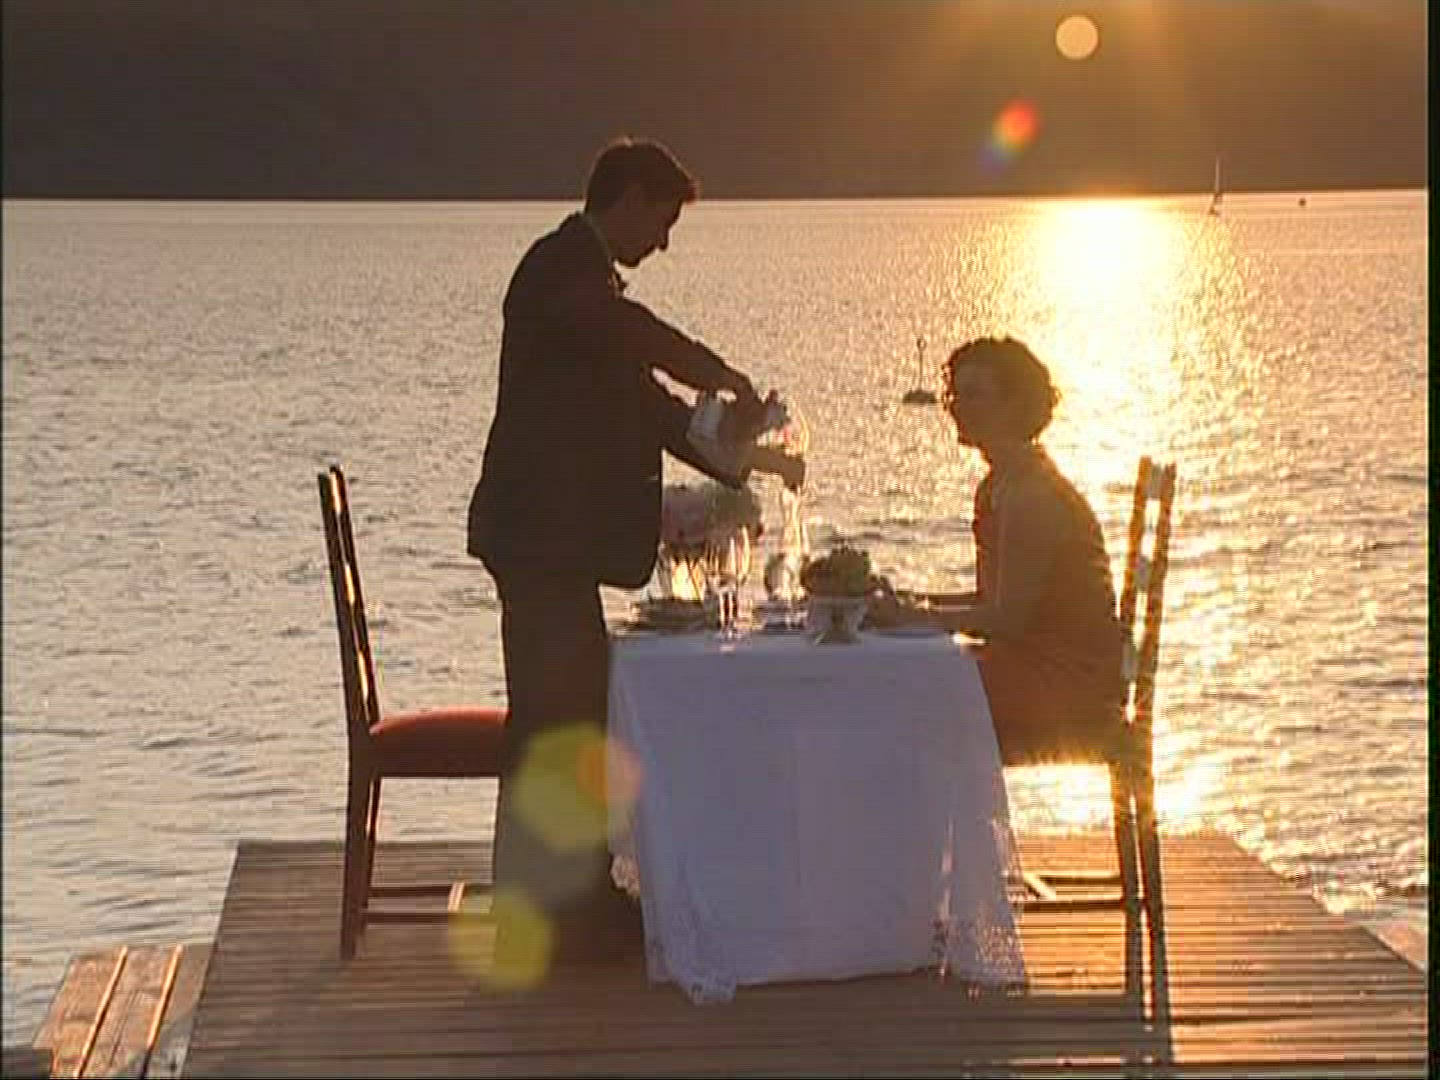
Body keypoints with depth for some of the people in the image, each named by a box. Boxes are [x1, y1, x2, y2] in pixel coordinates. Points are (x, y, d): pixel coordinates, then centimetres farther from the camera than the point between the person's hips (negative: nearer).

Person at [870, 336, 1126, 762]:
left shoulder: (1031, 493, -18)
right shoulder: (999, 486, 13)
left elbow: (1007, 616, -21)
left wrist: (917, 614, -16)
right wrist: (916, 600, 7)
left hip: (1069, 684, -10)